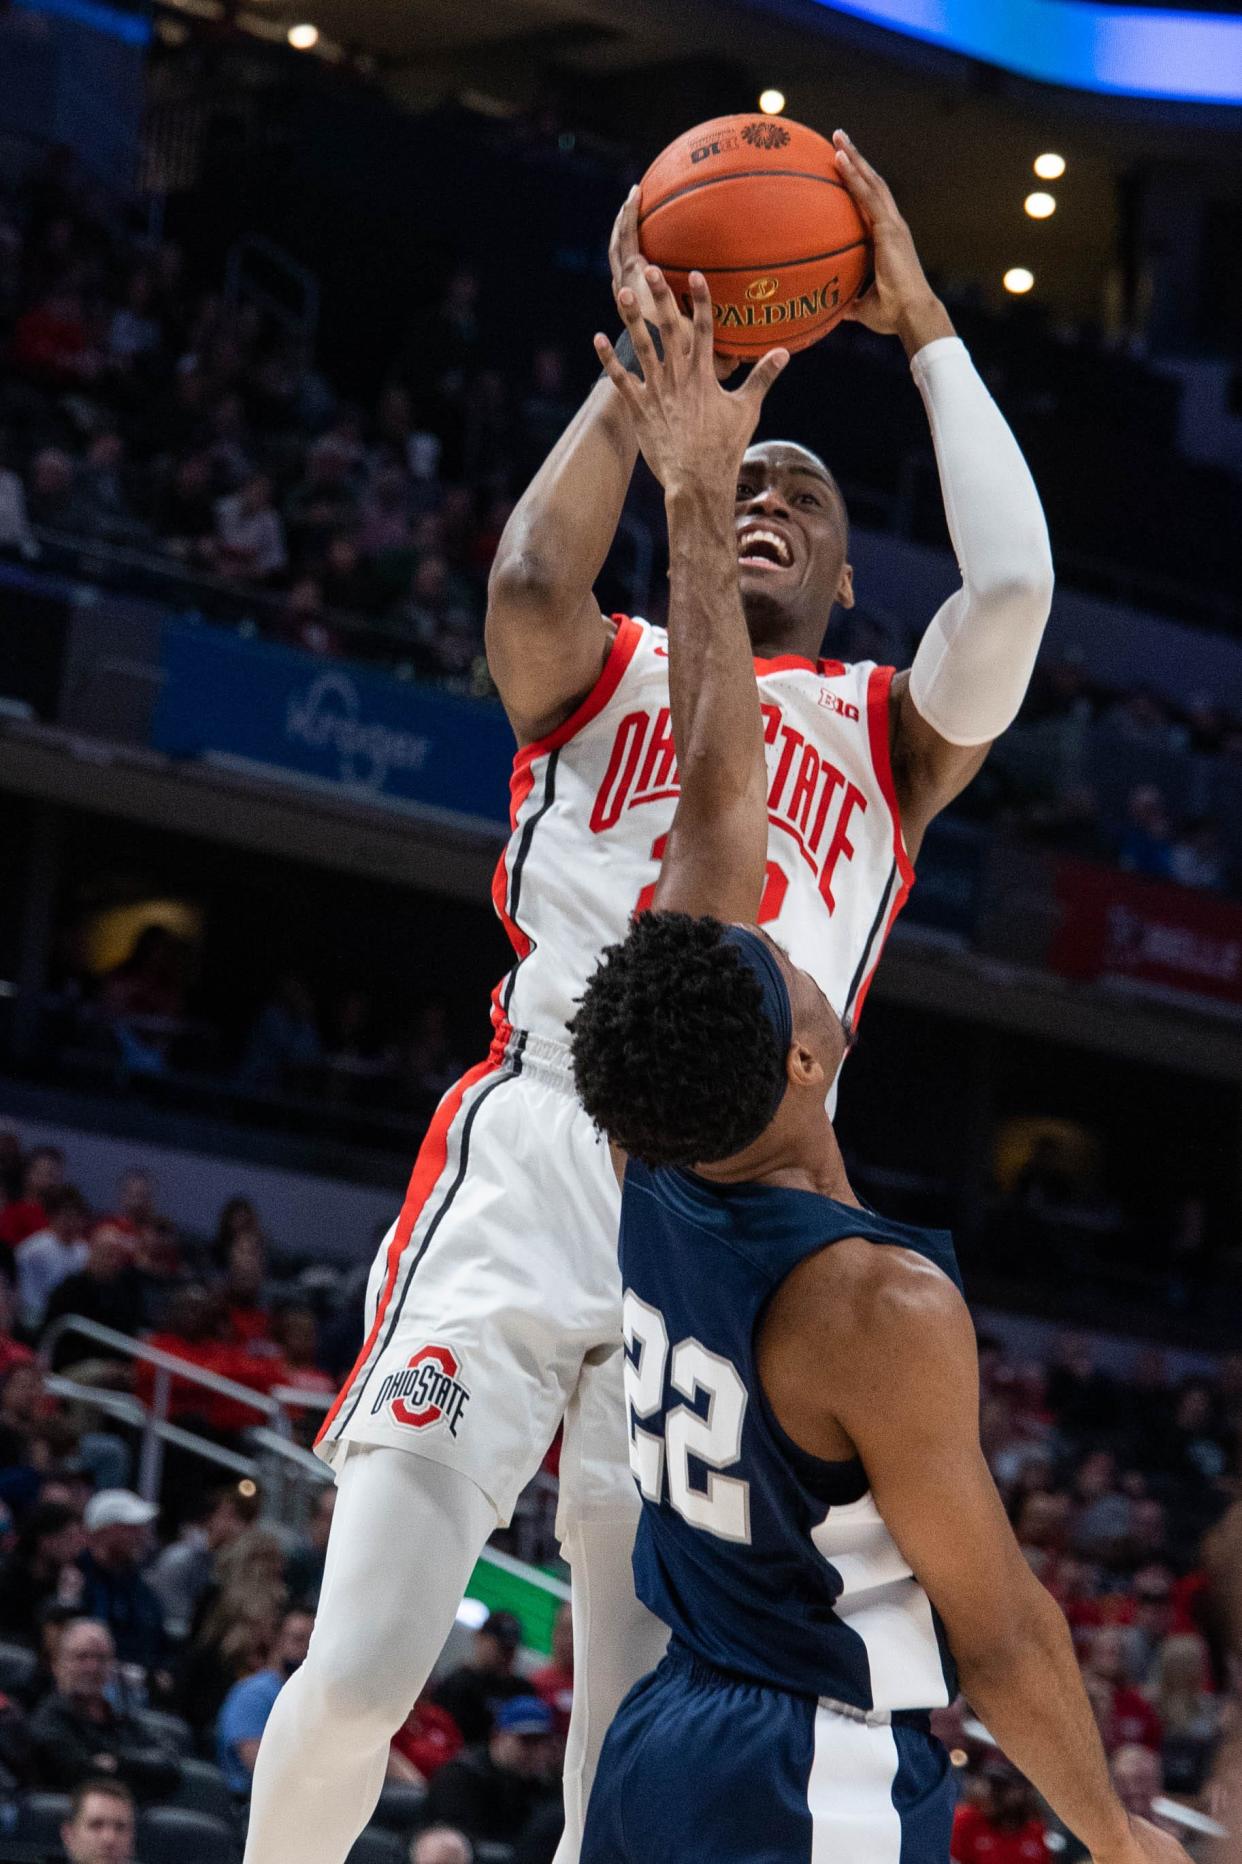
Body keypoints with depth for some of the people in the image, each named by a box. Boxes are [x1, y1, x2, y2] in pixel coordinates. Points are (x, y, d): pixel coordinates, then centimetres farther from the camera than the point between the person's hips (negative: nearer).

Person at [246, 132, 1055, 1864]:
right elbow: (531, 577, -8)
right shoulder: (603, 671, 17)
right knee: (360, 1670, -10)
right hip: (535, 1154, -1)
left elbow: (1012, 591, -1)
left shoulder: (889, 730, 20)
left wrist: (925, 327, 4)